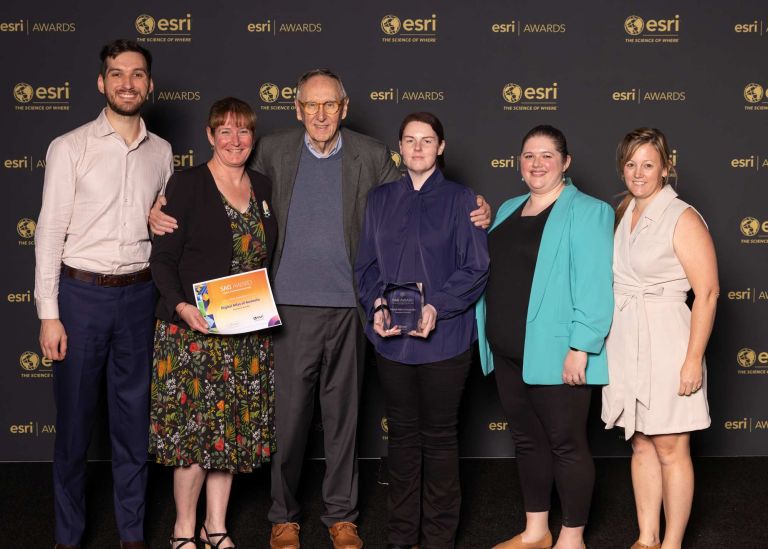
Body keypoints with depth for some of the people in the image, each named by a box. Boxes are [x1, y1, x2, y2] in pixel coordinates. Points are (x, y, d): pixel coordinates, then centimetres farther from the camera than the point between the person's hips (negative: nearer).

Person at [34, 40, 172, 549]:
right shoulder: (70, 148, -4)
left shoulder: (162, 153, 7)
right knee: (75, 418, 5)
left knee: (134, 416, 10)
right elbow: (50, 231, -5)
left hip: (139, 296, 3)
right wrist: (49, 315, -9)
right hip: (81, 294, -3)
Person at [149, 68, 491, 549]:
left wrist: (471, 214, -7)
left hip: (348, 306, 1)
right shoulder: (274, 151, 3)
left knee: (343, 414, 10)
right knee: (288, 413, 5)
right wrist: (164, 212, -4)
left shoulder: (371, 156, 3)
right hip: (291, 306, 0)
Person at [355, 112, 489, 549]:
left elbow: (475, 268, -4)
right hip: (391, 338, 3)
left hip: (444, 337, -3)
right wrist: (377, 306, -8)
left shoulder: (460, 200, 0)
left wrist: (437, 308, -17)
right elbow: (367, 264, 11)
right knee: (402, 434, 11)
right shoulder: (381, 200, 11)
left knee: (440, 436, 4)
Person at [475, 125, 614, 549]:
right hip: (507, 351, 7)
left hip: (553, 352, -7)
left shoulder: (586, 212, -8)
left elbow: (593, 286, -15)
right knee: (526, 439, 15)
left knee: (565, 443, 1)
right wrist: (491, 338, 12)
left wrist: (581, 347, -21)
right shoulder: (508, 210, 15)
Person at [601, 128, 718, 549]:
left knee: (670, 448, 2)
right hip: (624, 343, 6)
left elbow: (707, 293, -13)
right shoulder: (622, 212, 10)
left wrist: (693, 360, -16)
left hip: (664, 341, -6)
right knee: (640, 444, 13)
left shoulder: (682, 219, -10)